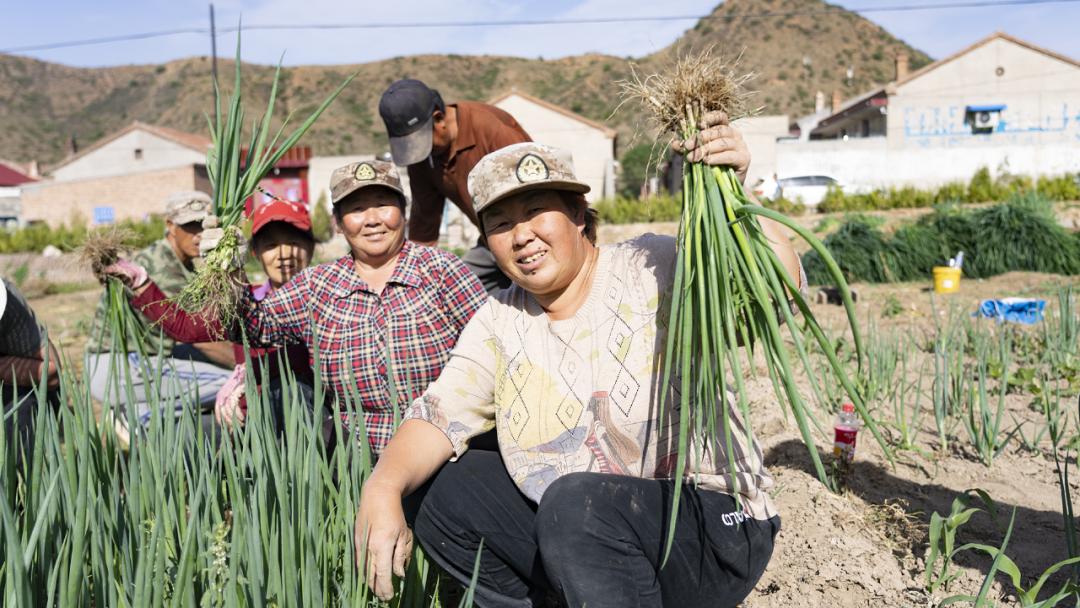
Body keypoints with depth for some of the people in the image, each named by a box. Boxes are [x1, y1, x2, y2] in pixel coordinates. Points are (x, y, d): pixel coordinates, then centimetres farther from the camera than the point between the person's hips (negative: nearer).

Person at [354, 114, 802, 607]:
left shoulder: (655, 271, -11)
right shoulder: (501, 322, 4)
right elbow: (441, 415, -4)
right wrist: (383, 488, -22)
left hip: (713, 525, -6)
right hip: (577, 530, 6)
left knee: (578, 502, -33)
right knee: (442, 491, -2)